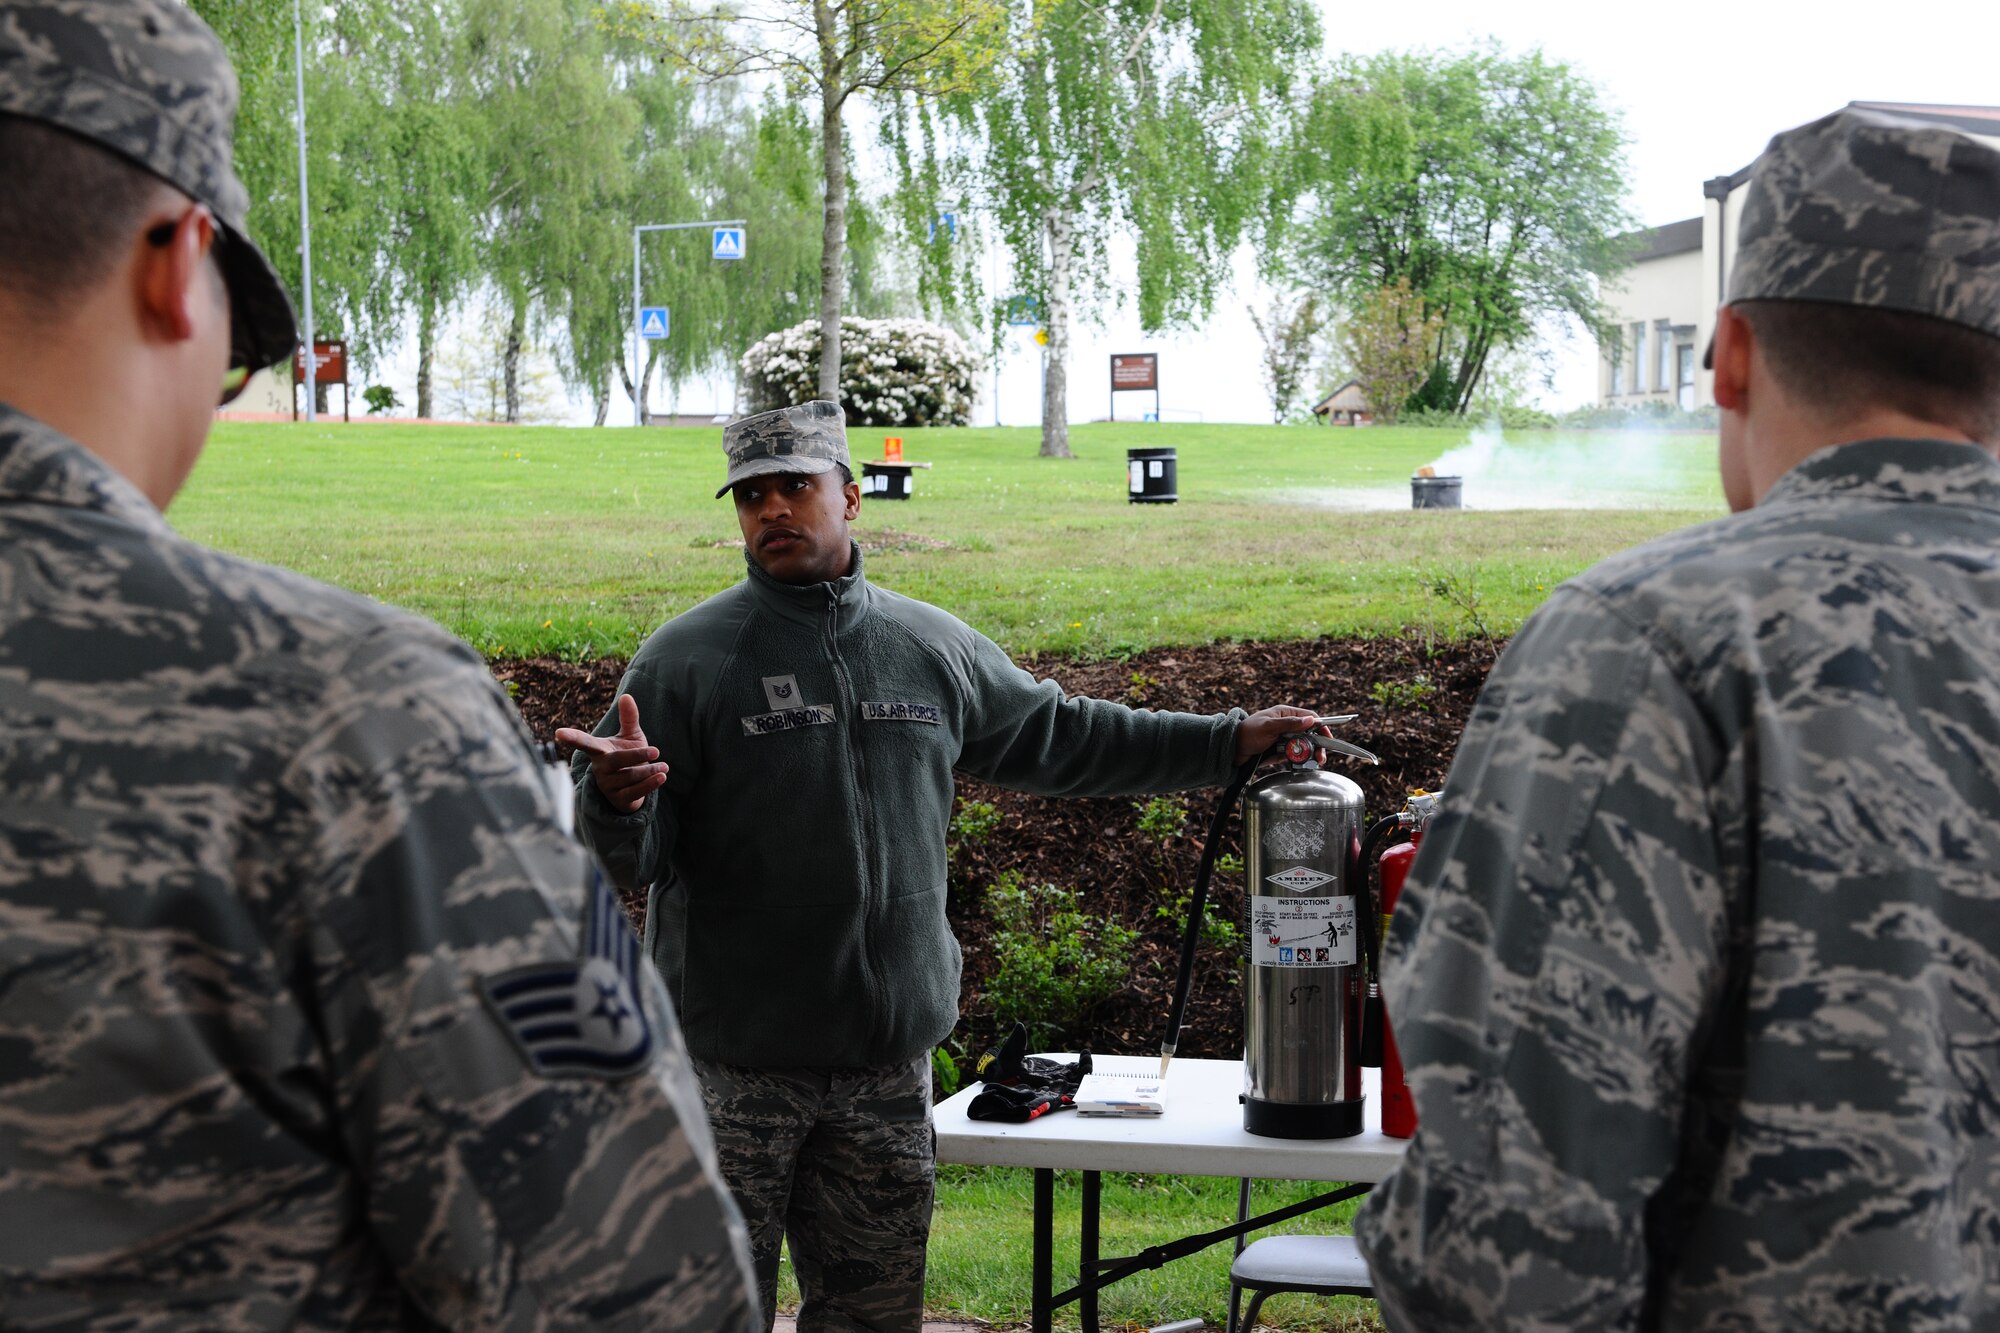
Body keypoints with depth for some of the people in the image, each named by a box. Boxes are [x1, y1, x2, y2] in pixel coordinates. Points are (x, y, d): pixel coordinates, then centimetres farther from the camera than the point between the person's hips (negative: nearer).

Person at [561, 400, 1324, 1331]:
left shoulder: (936, 648, 9)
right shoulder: (686, 658, -4)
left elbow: (1062, 738, 22)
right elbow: (629, 860, -7)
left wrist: (1230, 741, 21)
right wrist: (617, 799, -31)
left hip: (889, 1061, 4)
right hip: (732, 1064, -4)